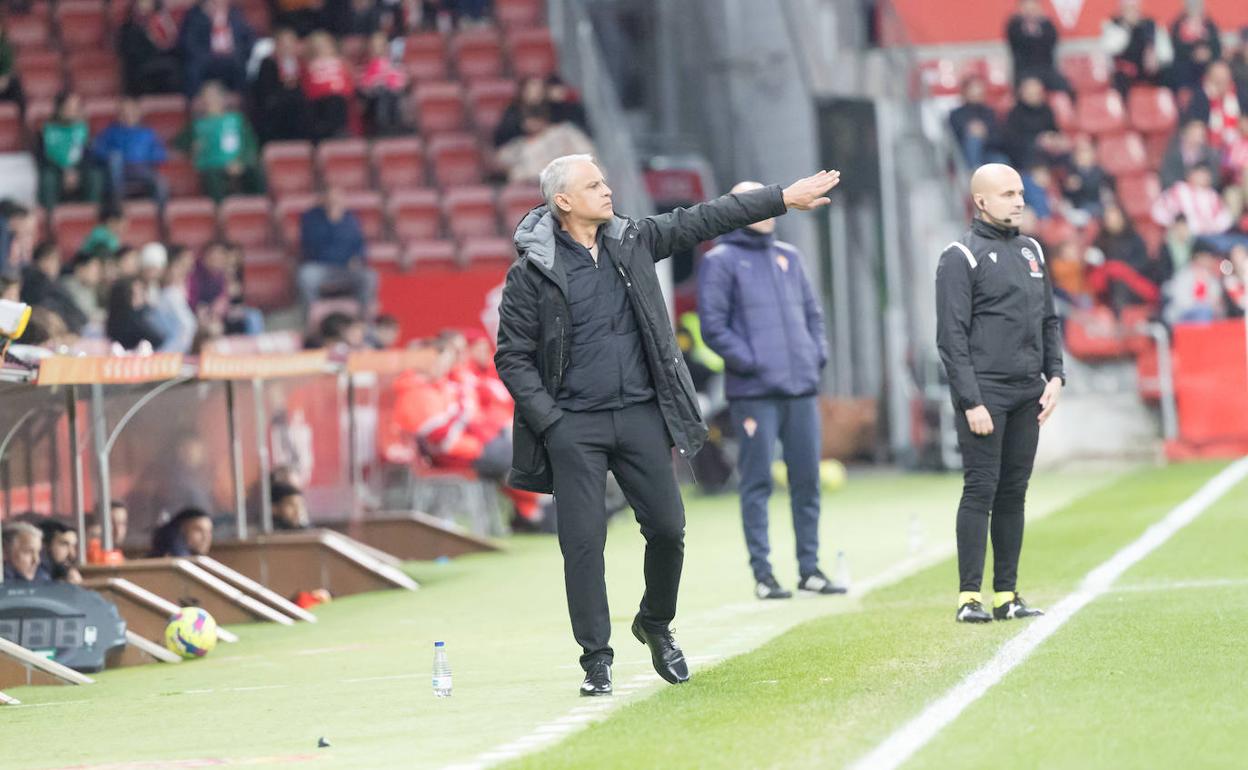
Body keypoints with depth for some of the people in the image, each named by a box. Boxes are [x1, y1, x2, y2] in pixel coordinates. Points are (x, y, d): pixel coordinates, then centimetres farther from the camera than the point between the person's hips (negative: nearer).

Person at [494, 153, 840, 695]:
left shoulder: (633, 242, 7)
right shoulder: (531, 272, -6)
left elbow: (703, 221, 13)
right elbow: (512, 358, -4)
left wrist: (783, 198, 13)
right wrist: (549, 421, -10)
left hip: (641, 414, 4)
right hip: (574, 426, -4)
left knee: (668, 528, 3)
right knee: (583, 542, -4)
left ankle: (656, 625, 29)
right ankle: (596, 660, 6)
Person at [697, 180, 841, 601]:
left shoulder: (788, 257, 17)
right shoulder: (721, 261, -1)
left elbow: (812, 311, 22)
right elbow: (713, 326, -6)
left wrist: (817, 354, 7)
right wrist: (749, 362, -14)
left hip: (801, 387, 6)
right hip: (754, 392, -6)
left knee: (807, 479, 7)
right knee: (757, 482, -3)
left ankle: (809, 568, 13)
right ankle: (762, 573, -1)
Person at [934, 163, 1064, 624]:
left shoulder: (1031, 252, 17)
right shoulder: (961, 257, -5)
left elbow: (1049, 321, 21)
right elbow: (952, 338, -9)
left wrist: (1055, 377, 7)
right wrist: (971, 402, -15)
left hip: (1028, 395, 6)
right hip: (985, 392, -6)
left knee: (1014, 493, 7)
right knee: (980, 490, -7)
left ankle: (1006, 595, 11)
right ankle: (969, 596, -5)